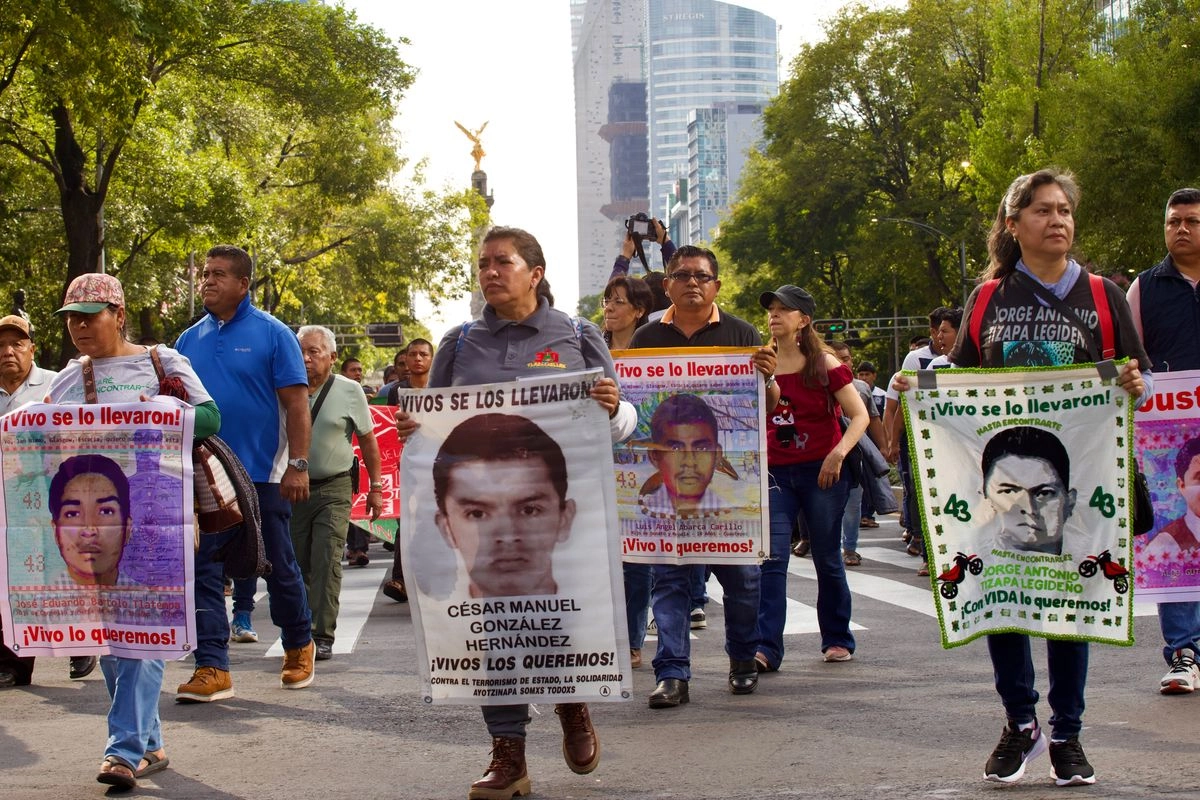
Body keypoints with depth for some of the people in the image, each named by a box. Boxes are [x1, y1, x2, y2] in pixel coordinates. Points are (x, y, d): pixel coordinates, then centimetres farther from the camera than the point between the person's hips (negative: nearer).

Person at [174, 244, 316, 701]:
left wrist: (298, 465, -14)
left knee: (279, 568, 8)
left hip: (261, 474, -4)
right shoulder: (190, 340, 9)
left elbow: (296, 404, -7)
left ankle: (299, 646, 29)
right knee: (203, 571, -2)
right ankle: (212, 668, 0)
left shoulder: (271, 334, -4)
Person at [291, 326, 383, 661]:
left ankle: (322, 637, -9)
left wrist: (376, 487, 6)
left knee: (326, 562, -10)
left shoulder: (349, 391, -2)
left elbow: (368, 441, 5)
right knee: (297, 564, 7)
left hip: (333, 489, -2)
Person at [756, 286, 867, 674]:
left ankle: (838, 640, 22)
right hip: (775, 471, 3)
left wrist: (839, 453, -20)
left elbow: (860, 415, -7)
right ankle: (765, 647, -14)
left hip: (821, 472, -3)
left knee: (827, 559, 7)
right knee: (771, 558, -9)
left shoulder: (824, 365, -3)